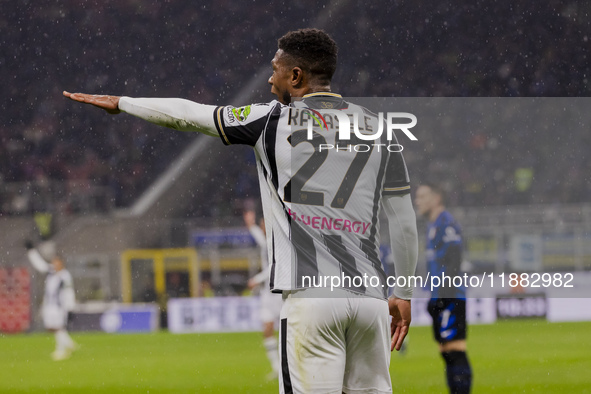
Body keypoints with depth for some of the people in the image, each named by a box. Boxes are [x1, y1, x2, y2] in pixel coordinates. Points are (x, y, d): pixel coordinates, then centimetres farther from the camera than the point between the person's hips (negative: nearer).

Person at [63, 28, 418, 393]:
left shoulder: (274, 120, 3)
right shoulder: (378, 128, 12)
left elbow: (188, 114, 12)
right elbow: (405, 221, 13)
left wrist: (121, 102, 26)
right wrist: (404, 293, 23)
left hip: (311, 292, -4)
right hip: (370, 294, 4)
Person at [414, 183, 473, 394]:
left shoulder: (447, 224, -10)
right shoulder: (433, 226, 20)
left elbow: (453, 263, -18)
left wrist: (443, 295, -22)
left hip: (451, 298, -10)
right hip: (441, 299, 10)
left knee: (455, 351, -13)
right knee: (447, 353, 9)